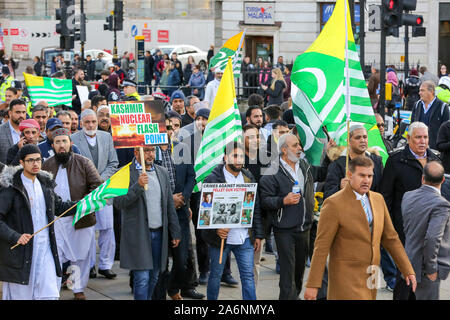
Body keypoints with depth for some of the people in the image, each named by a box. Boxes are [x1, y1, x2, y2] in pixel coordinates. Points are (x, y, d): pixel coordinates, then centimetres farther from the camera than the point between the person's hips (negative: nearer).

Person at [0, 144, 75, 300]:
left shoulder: (45, 183, 12)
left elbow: (58, 207, 25)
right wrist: (15, 237, -23)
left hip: (45, 249, 5)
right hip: (21, 250, -5)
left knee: (50, 294, -2)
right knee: (20, 294, 2)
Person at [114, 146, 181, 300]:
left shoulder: (162, 173, 12)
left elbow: (169, 205, 17)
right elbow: (118, 202, -16)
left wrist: (175, 232, 14)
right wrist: (138, 186, -27)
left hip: (159, 233, 5)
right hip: (138, 234, -5)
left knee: (154, 277, 11)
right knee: (142, 278, -9)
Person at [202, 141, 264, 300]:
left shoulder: (248, 178, 10)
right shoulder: (213, 179, -6)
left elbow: (256, 209, 12)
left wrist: (258, 235, 8)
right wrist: (216, 229, -19)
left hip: (245, 238, 3)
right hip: (221, 236, -3)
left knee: (248, 276, 1)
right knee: (215, 275, 9)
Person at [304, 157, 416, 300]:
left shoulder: (377, 199, 8)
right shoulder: (333, 204, -13)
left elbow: (390, 238, 14)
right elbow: (321, 246, -13)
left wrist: (408, 271, 9)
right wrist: (312, 285, -14)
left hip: (369, 279, 7)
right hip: (346, 279, -7)